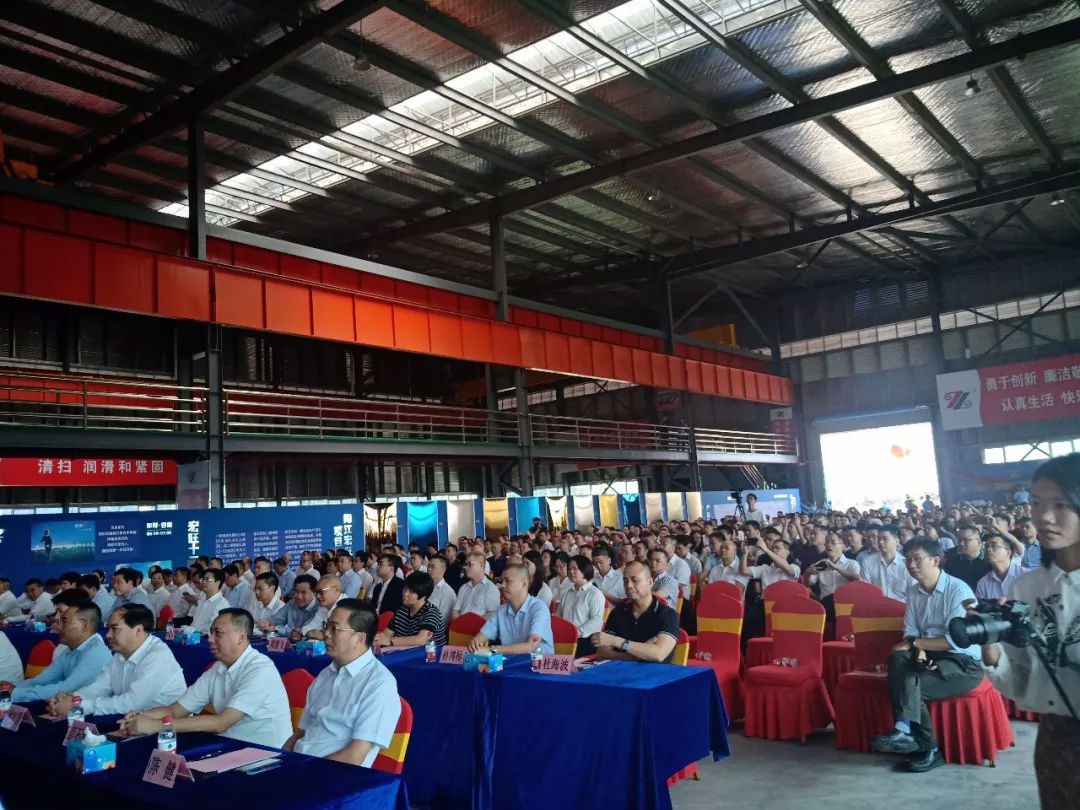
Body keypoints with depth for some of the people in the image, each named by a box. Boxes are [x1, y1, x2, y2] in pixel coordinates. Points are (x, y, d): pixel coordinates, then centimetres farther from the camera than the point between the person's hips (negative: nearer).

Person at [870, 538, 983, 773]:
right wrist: (919, 649, -17)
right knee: (898, 658, -26)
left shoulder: (958, 590, -14)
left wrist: (915, 643, -16)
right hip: (931, 656, 6)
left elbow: (956, 640, -21)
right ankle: (904, 730, -31)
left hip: (964, 662, -6)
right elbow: (910, 631, 6)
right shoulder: (913, 592, 8)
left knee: (910, 684, -29)